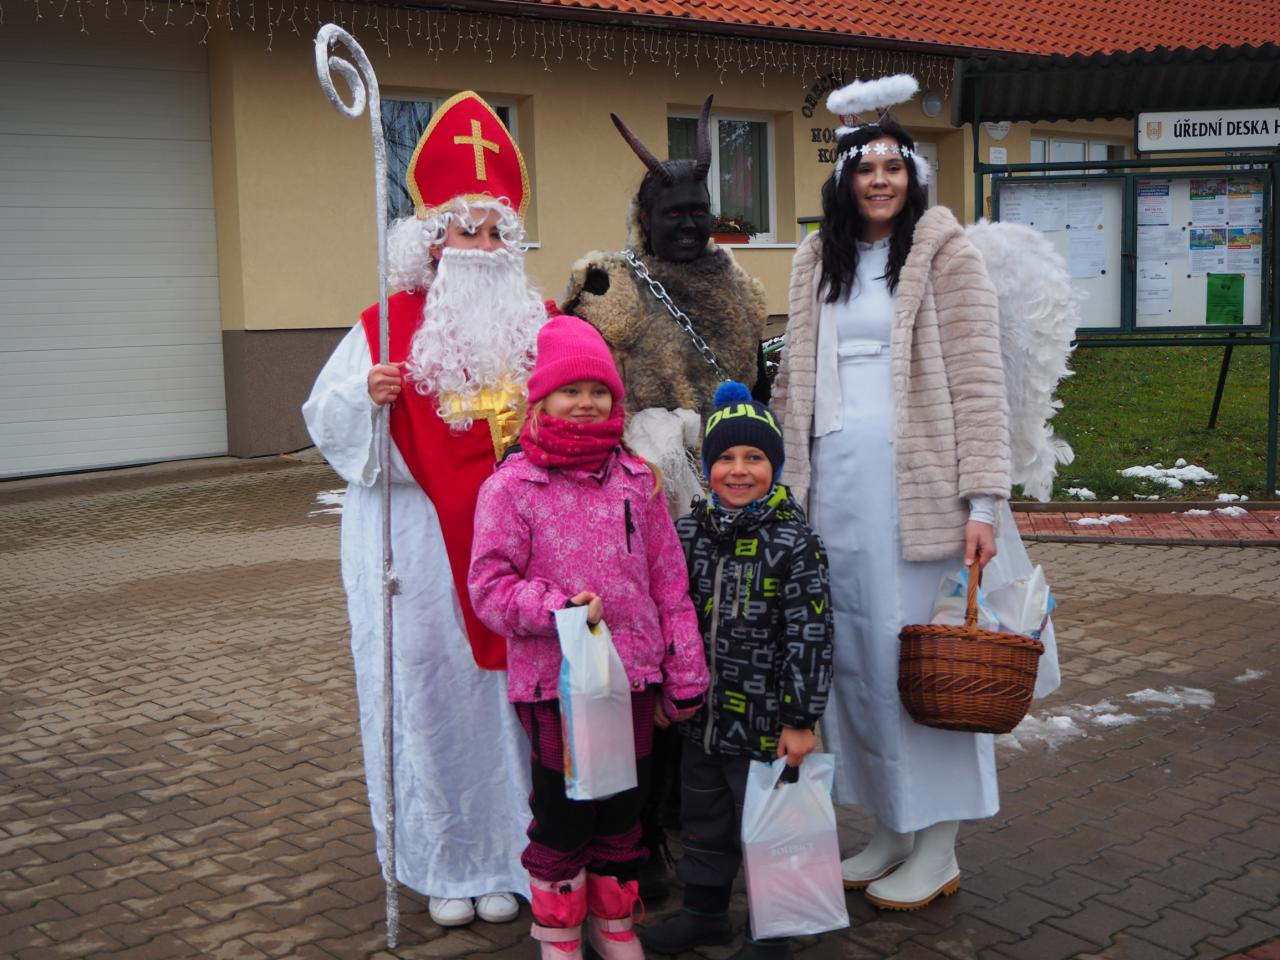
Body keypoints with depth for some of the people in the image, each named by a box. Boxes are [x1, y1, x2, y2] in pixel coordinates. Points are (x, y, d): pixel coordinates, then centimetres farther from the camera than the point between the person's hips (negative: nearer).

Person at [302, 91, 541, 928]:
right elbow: (329, 419, -1)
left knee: (513, 689, 3)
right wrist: (368, 396, -20)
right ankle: (446, 865, 18)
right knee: (433, 687, 3)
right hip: (421, 540, -2)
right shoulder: (388, 328, 2)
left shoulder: (542, 325, 9)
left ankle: (508, 855, 18)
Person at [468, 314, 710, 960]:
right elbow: (490, 585, -8)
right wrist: (556, 608, -23)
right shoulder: (510, 488, -7)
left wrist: (684, 669, 7)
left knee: (623, 802, 15)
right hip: (553, 679, -4)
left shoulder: (635, 480, 5)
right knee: (563, 809, 6)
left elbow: (669, 580, 8)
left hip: (633, 673, 4)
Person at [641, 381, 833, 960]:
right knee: (704, 822, 20)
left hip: (766, 724, -5)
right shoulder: (687, 534, 3)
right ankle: (704, 912, 39)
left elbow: (810, 638, -14)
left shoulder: (795, 543, -13)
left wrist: (801, 720, -14)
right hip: (702, 717, 6)